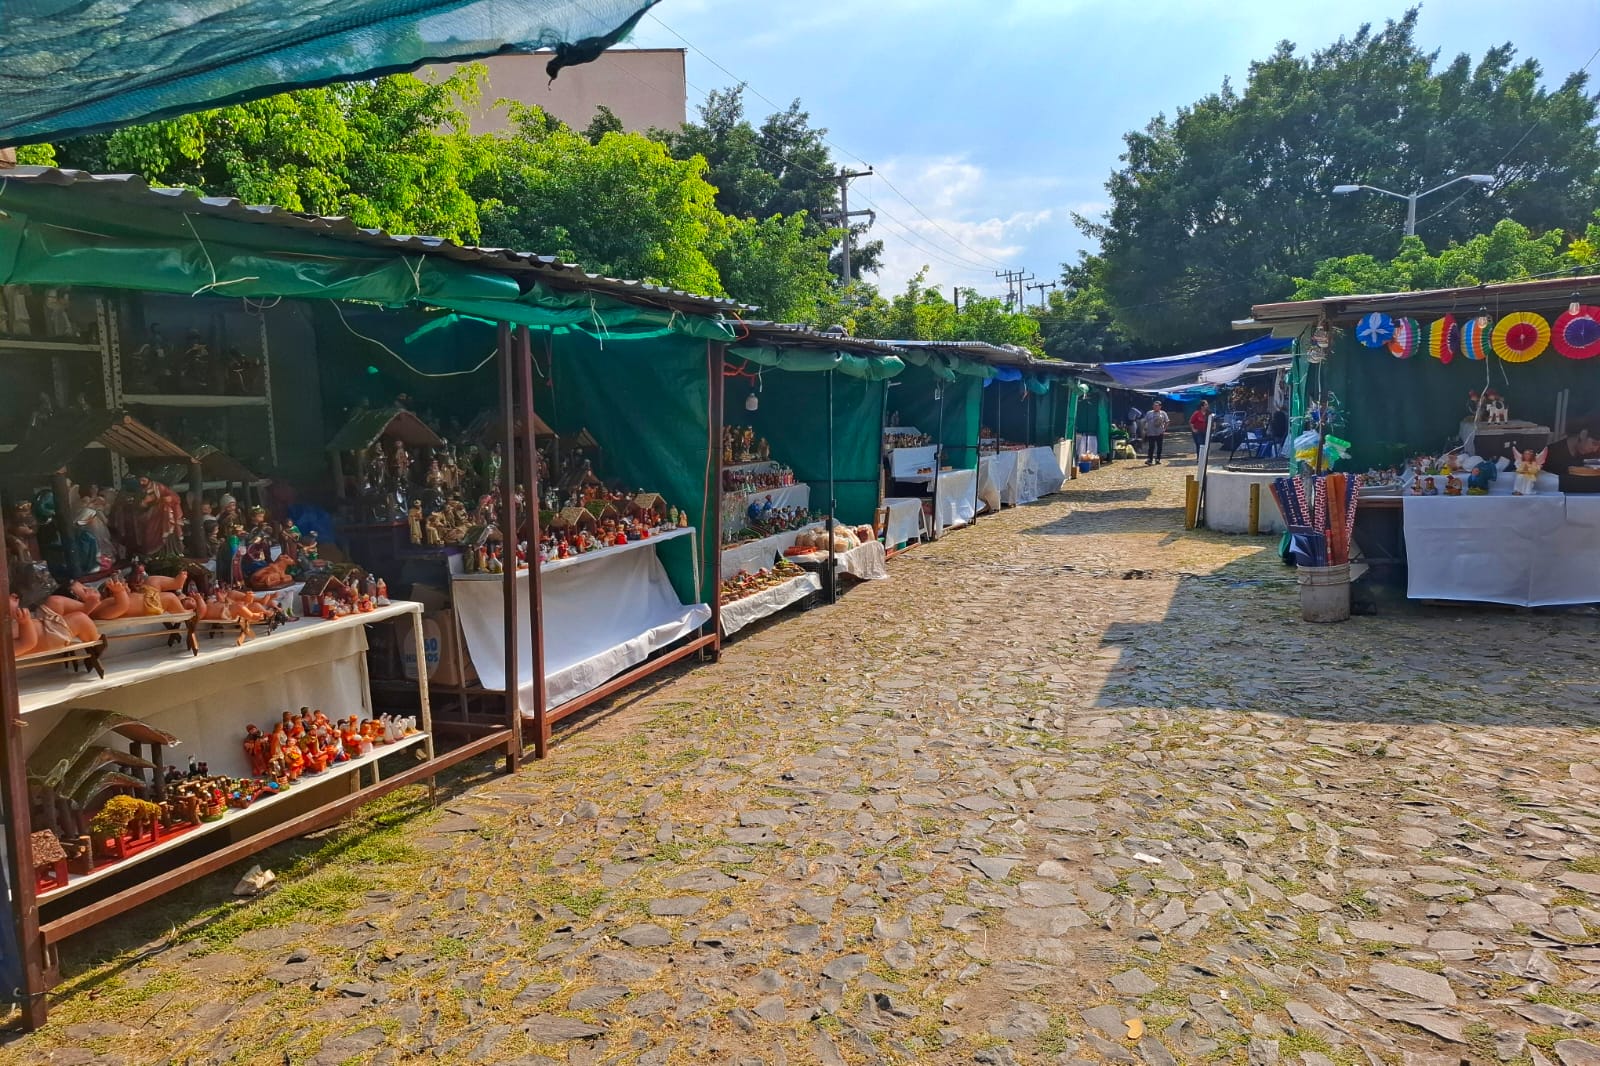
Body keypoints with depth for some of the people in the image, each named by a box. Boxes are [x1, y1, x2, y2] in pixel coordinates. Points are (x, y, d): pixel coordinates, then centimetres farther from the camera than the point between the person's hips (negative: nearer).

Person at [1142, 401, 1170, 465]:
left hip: (1160, 433, 1)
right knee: (1151, 447, -6)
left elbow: (1167, 422, 8)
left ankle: (1157, 459, 15)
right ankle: (1149, 459, -6)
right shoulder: (1149, 413, 6)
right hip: (1151, 433, -1)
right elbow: (1145, 422, 8)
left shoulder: (1163, 413, 5)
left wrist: (1164, 429, -3)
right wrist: (1145, 429, -2)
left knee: (1159, 447, 6)